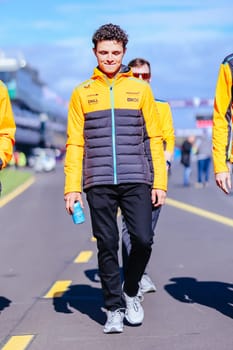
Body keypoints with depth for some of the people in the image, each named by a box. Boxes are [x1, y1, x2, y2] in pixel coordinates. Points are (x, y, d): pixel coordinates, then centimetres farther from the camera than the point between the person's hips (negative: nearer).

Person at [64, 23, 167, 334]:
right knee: (107, 247, 2)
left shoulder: (140, 89, 9)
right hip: (98, 183, 0)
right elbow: (75, 143, 7)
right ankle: (114, 308, 13)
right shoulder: (82, 93, 9)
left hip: (136, 180, 0)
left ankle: (131, 292, 19)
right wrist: (72, 187, -1)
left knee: (143, 239, -6)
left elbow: (155, 138, 8)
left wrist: (160, 182, 1)